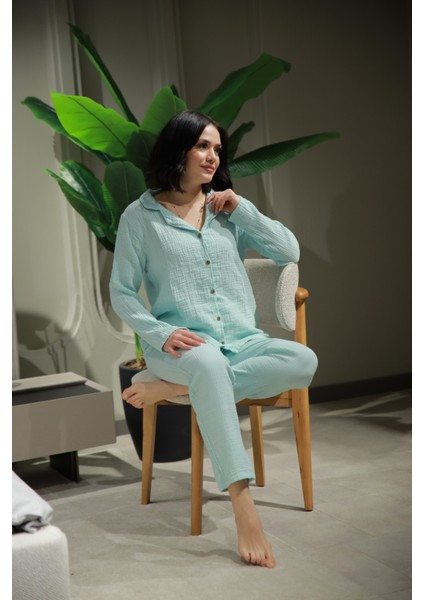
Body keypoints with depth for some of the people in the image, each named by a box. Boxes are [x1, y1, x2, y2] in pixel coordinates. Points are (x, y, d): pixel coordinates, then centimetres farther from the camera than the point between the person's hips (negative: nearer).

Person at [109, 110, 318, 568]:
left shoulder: (227, 210, 16)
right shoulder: (140, 216, 5)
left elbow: (290, 252, 9)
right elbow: (121, 293, 2)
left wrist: (242, 209, -1)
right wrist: (162, 334, -15)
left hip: (241, 340, 4)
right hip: (181, 343, -4)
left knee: (303, 360, -26)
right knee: (210, 363, -40)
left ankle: (174, 388, -25)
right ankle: (243, 507, -44)